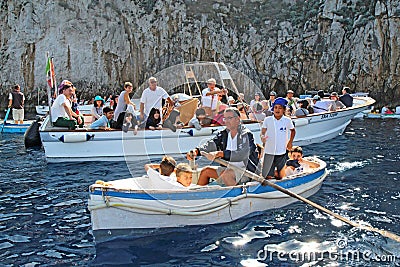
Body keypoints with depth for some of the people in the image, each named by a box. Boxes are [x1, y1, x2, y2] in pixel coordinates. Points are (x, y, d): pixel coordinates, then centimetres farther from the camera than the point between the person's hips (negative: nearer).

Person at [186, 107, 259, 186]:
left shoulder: (246, 135, -14)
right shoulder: (223, 134, 6)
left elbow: (242, 154, -31)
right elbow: (211, 144, -8)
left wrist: (219, 153, -41)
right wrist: (196, 151, -28)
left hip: (246, 171, -7)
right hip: (229, 169, 7)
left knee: (228, 173, -34)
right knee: (206, 171, 0)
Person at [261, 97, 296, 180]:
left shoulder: (287, 120, -1)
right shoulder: (267, 120, -4)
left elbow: (293, 130, 17)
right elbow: (263, 132, -4)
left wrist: (290, 142, 11)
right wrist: (262, 137, -25)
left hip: (281, 152, 1)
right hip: (269, 152, -1)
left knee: (280, 176, 9)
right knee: (267, 176, 0)